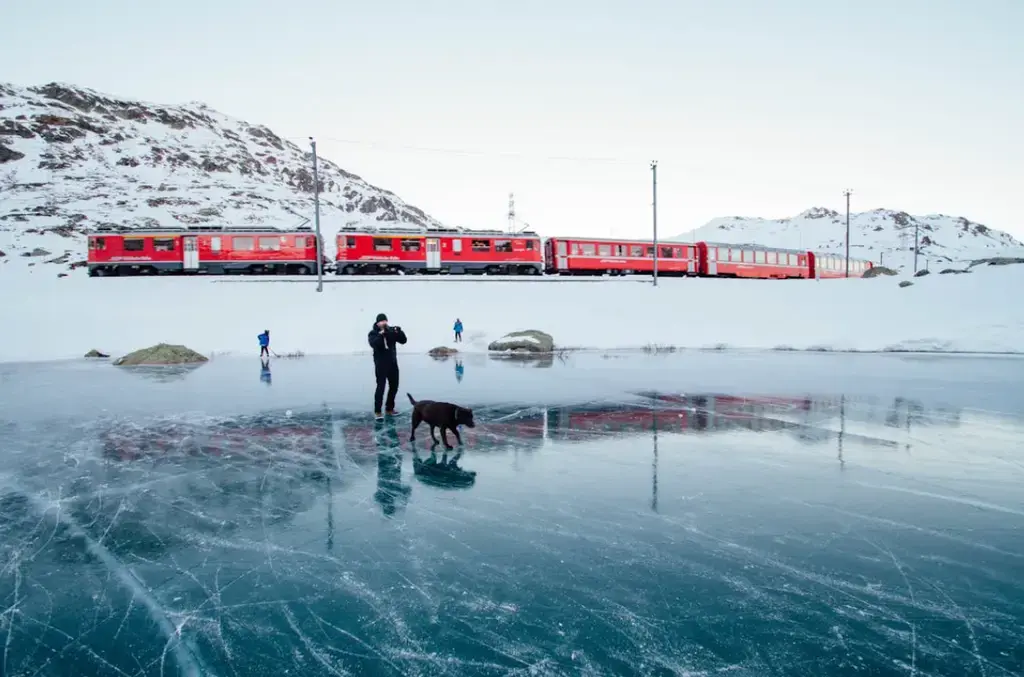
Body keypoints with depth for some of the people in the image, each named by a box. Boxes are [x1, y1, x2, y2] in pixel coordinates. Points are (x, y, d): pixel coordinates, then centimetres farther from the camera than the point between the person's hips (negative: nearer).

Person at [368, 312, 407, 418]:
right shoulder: (373, 333, -5)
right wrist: (381, 334, -31)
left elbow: (403, 340, -1)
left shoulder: (392, 331, 6)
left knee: (394, 386, 11)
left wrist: (399, 332, -17)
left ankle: (389, 409, 24)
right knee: (381, 387, -10)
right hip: (381, 364, -5)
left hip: (392, 362, 5)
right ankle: (377, 411, -4)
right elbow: (374, 344, -24)